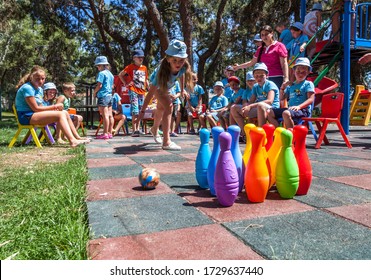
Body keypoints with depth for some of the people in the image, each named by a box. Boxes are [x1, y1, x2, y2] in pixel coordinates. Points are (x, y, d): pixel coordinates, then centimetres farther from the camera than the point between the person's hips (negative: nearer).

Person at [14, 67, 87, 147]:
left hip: (35, 114, 9)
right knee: (60, 115, -23)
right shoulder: (27, 88, -13)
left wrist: (53, 108, -8)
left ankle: (76, 137, -5)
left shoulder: (39, 89, 14)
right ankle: (72, 141, -32)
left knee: (65, 113, -1)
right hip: (26, 116, -9)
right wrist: (54, 107, -9)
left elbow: (40, 106, 10)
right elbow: (35, 108, -15)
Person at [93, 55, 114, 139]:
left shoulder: (101, 73, -9)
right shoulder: (110, 74, 16)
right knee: (110, 115, 7)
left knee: (105, 115, -9)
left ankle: (105, 133, -8)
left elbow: (99, 85, -13)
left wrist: (94, 92, 0)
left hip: (103, 96, -8)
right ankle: (110, 133, 11)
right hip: (110, 95, 8)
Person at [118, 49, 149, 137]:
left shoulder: (144, 68, 14)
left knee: (140, 112, 9)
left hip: (142, 91, 5)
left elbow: (146, 80, 21)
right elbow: (120, 75, 5)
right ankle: (134, 131, -11)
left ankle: (137, 129, 18)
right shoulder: (131, 67, 1)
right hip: (133, 91, -5)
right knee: (135, 111, -12)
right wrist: (126, 84, -2)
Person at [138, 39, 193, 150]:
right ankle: (166, 142, -24)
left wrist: (182, 90, 3)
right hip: (157, 84, -6)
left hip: (167, 85, 6)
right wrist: (142, 111, -40)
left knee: (161, 108, 24)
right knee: (168, 106, -25)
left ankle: (154, 129, 51)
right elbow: (151, 93, -42)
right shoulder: (162, 70, -46)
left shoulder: (184, 67, -34)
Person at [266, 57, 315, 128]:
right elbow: (281, 98, 24)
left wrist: (299, 106, -23)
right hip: (290, 108, 7)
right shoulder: (290, 86, 22)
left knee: (286, 113, -38)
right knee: (269, 112, -6)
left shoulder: (308, 84, 5)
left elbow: (311, 99, -8)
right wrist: (282, 87, 7)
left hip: (303, 110, -7)